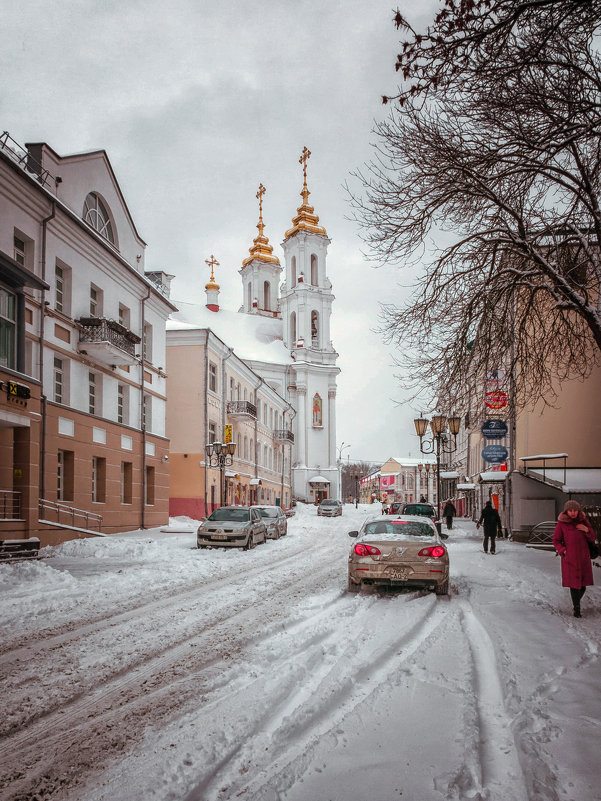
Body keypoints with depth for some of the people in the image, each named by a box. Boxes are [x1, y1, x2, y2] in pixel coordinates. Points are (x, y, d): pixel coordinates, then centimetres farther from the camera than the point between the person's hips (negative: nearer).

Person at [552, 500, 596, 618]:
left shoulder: (584, 520, 4)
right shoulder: (561, 523, -5)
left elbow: (592, 539, 6)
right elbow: (556, 540, 2)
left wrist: (586, 529, -12)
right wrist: (563, 551, -12)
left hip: (583, 557, 3)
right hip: (570, 557, -3)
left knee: (583, 584, 5)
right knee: (574, 583, -7)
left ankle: (576, 602, 32)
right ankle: (576, 609, 7)